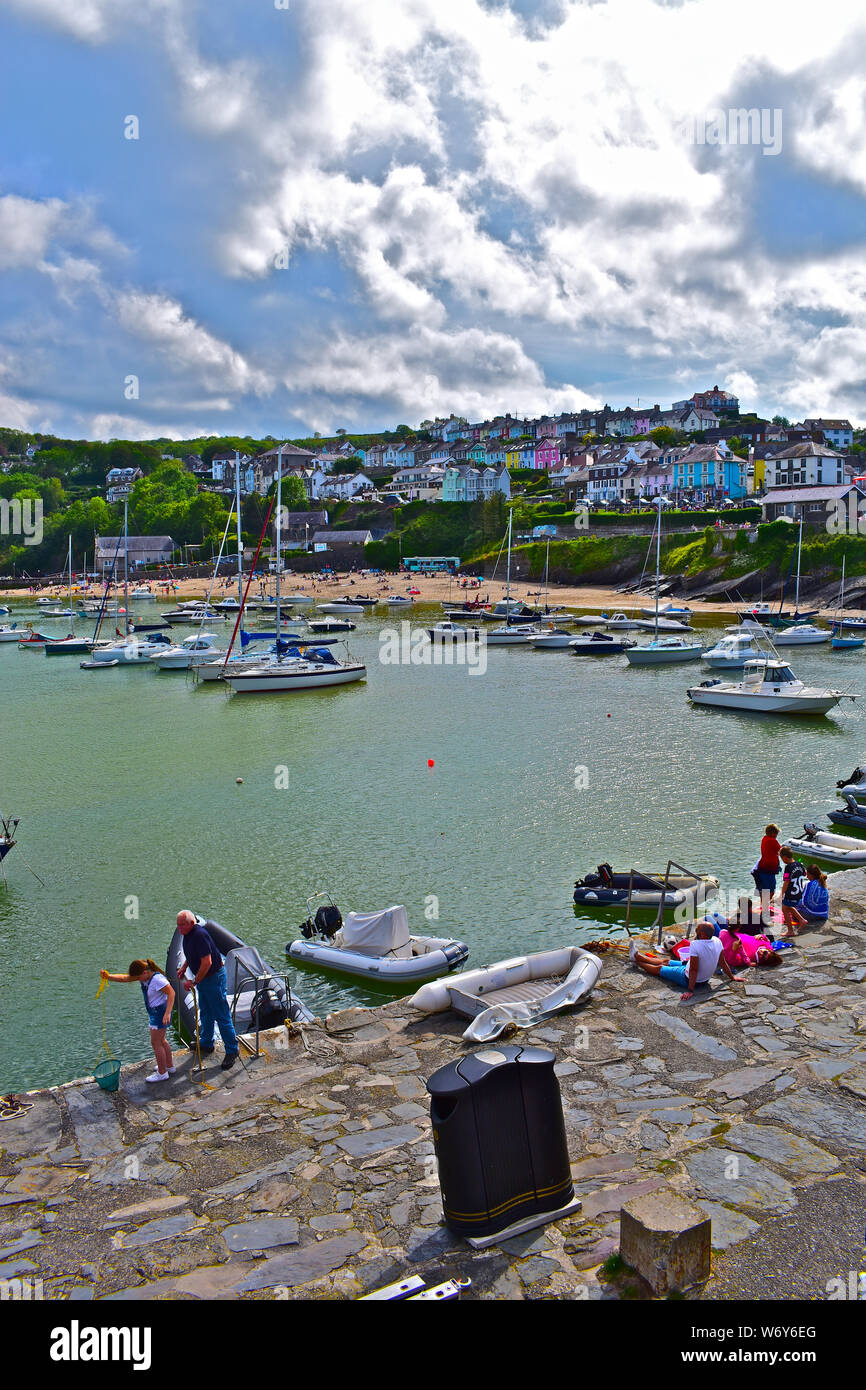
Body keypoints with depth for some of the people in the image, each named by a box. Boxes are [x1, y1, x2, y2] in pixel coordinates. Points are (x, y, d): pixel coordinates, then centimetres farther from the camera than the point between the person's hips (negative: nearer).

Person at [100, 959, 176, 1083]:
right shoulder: (145, 976, 0)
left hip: (160, 1011, -10)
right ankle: (170, 1066, 39)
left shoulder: (157, 979, -26)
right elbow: (125, 978, -1)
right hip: (154, 1012, 10)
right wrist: (108, 977, -17)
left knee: (156, 1043, 0)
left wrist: (167, 1013, -35)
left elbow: (171, 993, -29)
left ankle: (162, 1073, 14)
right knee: (161, 1040, 23)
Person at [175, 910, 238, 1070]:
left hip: (214, 977, -10)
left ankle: (232, 1050, 5)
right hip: (203, 977, 10)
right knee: (205, 1013, 23)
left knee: (221, 1016, -4)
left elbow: (207, 962, -30)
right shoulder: (188, 933, 4)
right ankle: (206, 1043, 40)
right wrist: (183, 969, 23)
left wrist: (194, 982, -24)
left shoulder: (199, 935, -28)